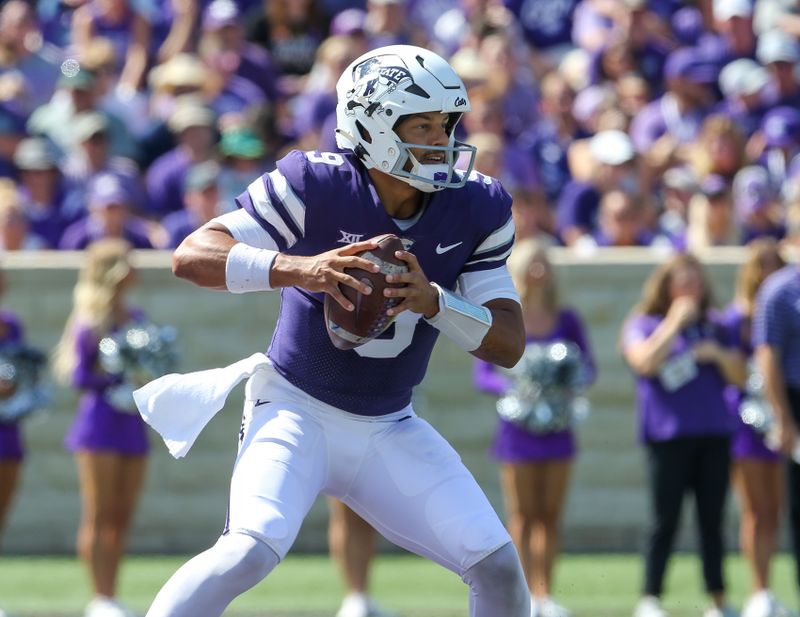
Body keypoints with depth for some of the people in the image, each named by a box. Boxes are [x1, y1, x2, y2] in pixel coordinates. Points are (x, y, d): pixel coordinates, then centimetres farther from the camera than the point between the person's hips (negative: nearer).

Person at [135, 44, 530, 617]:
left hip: (391, 430, 5)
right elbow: (191, 256, -24)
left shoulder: (477, 210, -6)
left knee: (500, 568, -4)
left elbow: (509, 345, -8)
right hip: (297, 412, -5)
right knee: (251, 551, -28)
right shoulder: (316, 187, -18)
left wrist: (431, 301, -28)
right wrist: (298, 269, -40)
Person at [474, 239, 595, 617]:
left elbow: (587, 365, 10)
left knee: (550, 515, 4)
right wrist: (513, 389, -21)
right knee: (522, 516, 0)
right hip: (519, 429, -3)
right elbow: (482, 375, -3)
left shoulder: (566, 320, 5)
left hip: (557, 427, 3)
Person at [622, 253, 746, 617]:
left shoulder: (713, 328, 17)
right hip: (668, 435, -4)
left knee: (712, 522, 4)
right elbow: (645, 361, -15)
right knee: (665, 522, -6)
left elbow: (740, 377, 14)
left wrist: (718, 354, -4)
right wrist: (675, 322, -11)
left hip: (714, 434, 4)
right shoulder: (643, 325, 5)